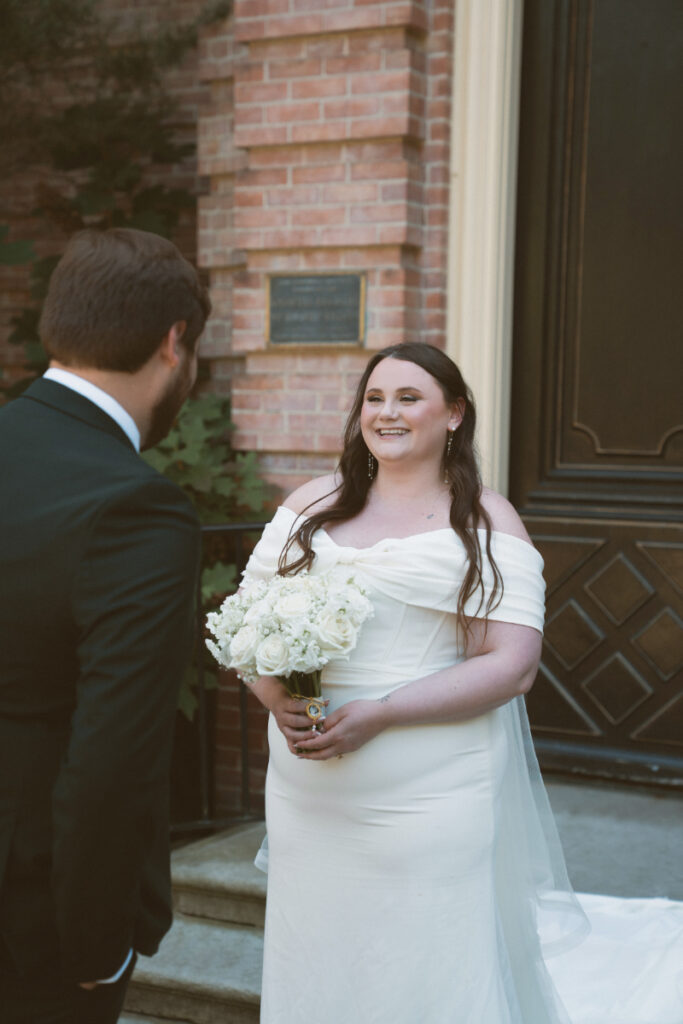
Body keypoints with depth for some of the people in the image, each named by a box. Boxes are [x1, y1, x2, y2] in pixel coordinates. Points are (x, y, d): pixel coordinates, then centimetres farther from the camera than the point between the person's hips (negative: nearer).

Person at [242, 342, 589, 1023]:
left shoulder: (486, 523, -2)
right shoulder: (310, 505, 10)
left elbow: (512, 664, -11)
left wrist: (378, 715, -19)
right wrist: (277, 697, -12)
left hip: (432, 805, -4)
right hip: (307, 801, 4)